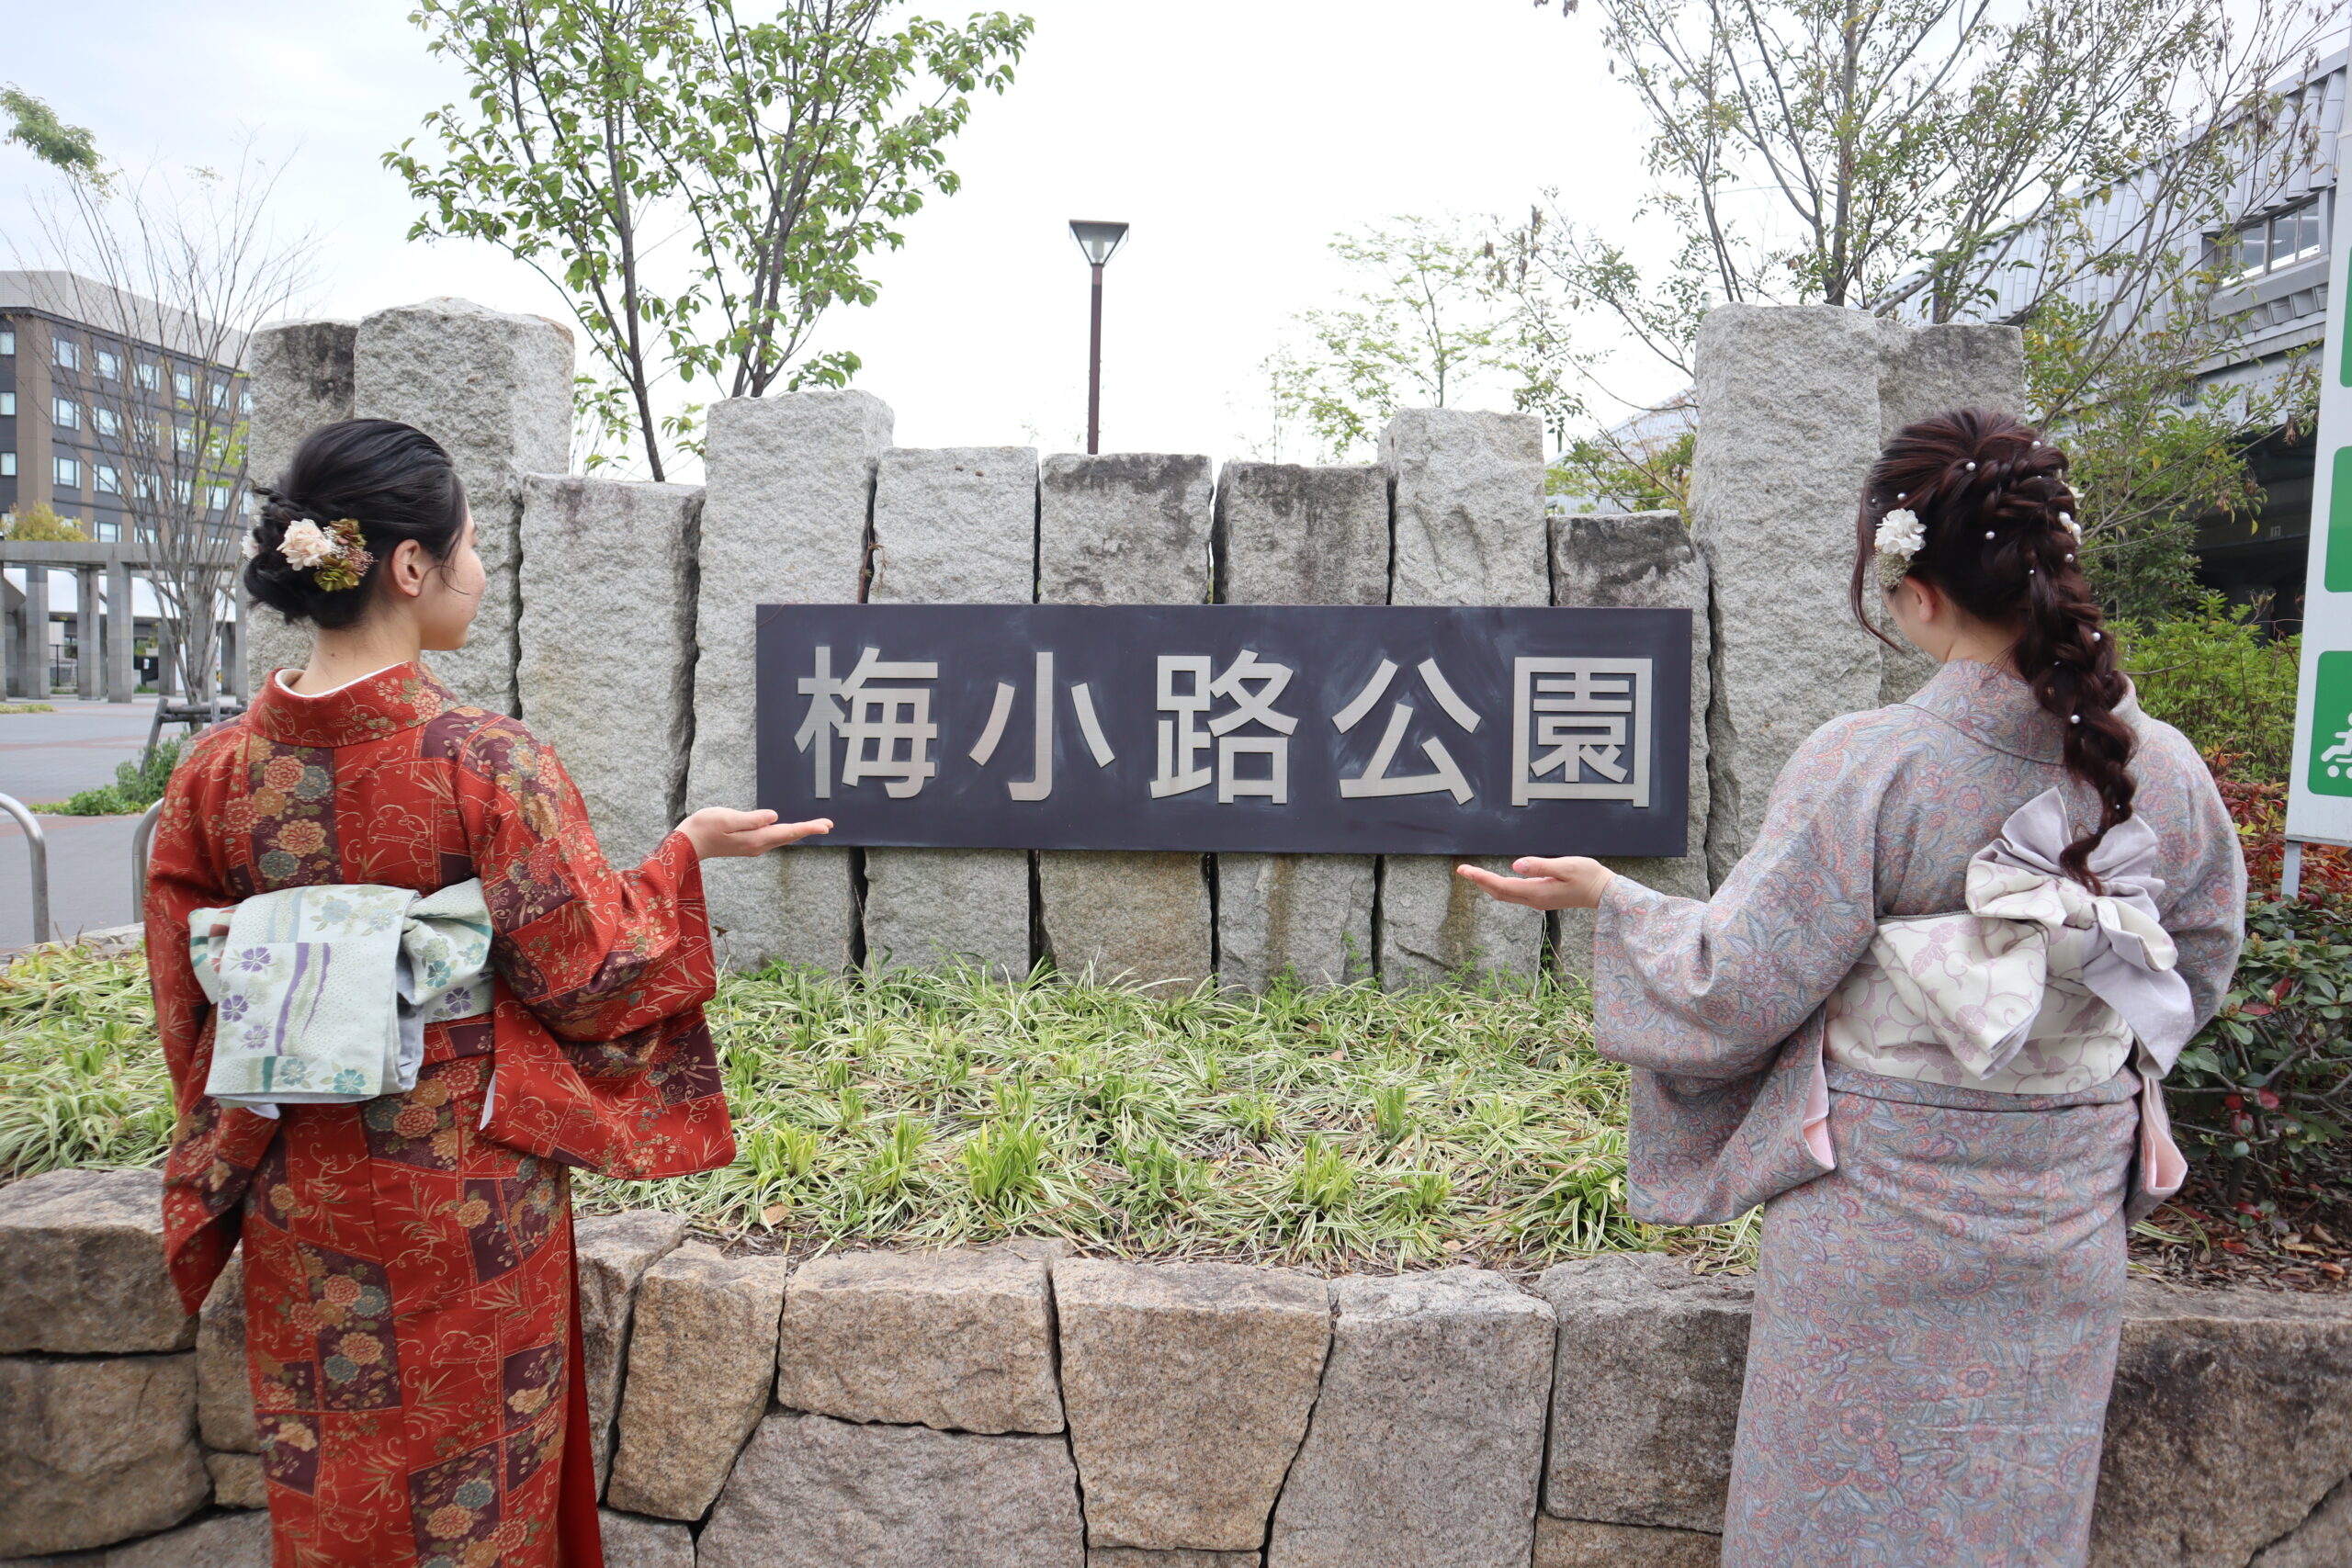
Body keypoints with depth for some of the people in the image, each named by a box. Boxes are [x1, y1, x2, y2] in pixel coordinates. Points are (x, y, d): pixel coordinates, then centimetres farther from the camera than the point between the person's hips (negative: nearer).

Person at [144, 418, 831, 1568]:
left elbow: (186, 1000, 3)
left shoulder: (216, 767, -5)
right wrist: (685, 854, -2)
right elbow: (586, 975, -14)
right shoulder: (485, 761, -20)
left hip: (297, 1200, 5)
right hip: (464, 1199, -4)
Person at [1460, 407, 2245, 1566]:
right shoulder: (2165, 772, -7)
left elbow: (1732, 988, -16)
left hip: (1877, 1220, -4)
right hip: (2071, 1231, 5)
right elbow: (2199, 969, 10)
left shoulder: (1865, 770, -22)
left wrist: (1607, 900, -1)